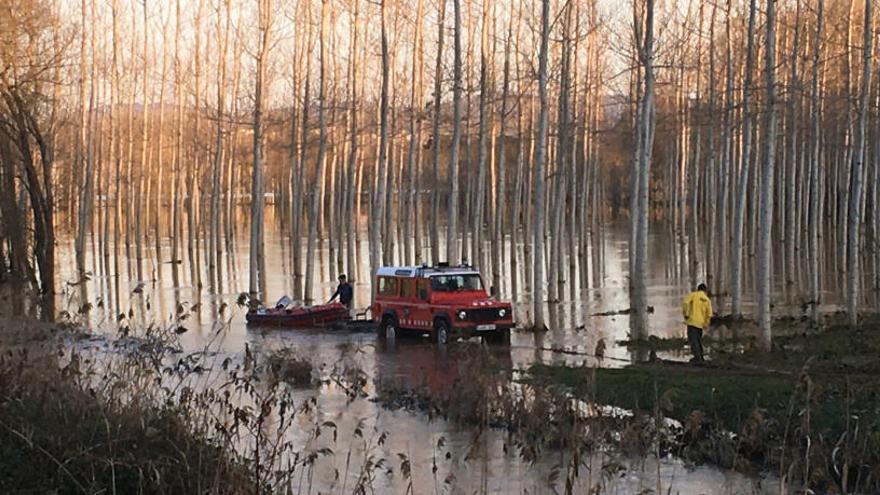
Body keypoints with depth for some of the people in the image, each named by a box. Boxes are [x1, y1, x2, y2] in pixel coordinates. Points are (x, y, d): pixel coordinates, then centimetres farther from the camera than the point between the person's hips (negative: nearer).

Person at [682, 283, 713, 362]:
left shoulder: (693, 295, 1)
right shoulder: (707, 300, 10)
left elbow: (685, 303, -16)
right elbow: (709, 314, 7)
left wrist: (685, 314, -6)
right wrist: (705, 325, 17)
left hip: (692, 321, -5)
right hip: (700, 323, 5)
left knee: (693, 340, -6)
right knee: (698, 339, 18)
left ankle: (697, 357, -15)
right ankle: (700, 357, 20)